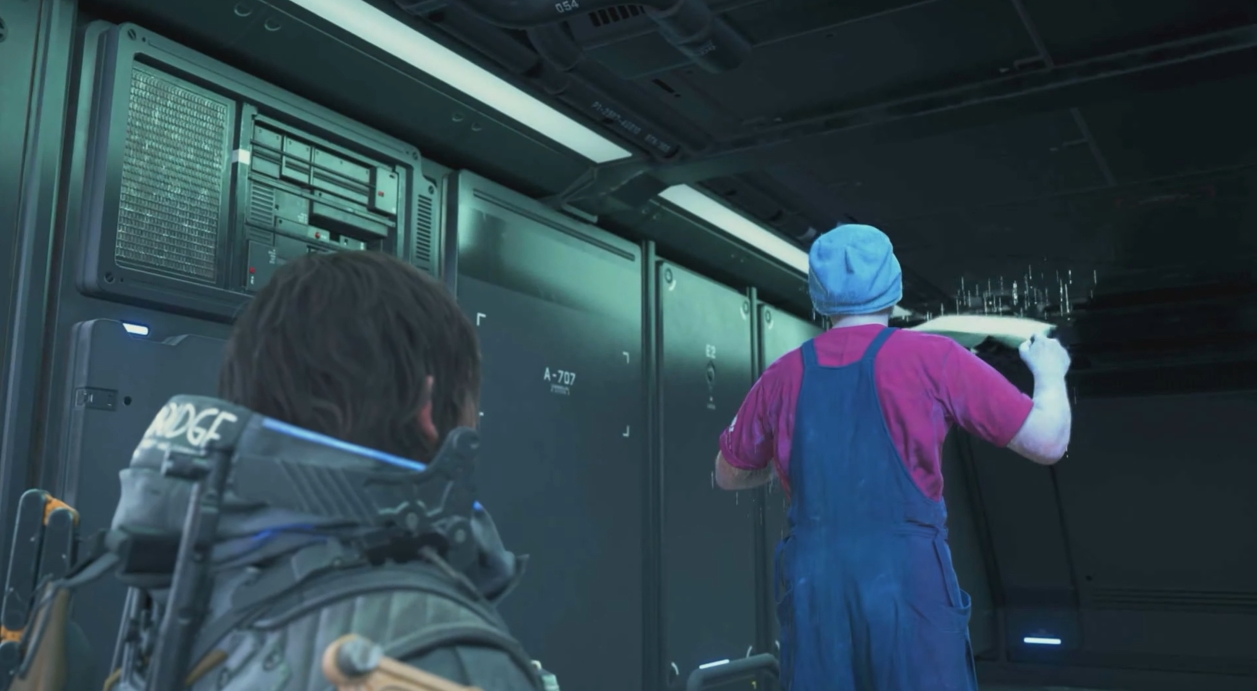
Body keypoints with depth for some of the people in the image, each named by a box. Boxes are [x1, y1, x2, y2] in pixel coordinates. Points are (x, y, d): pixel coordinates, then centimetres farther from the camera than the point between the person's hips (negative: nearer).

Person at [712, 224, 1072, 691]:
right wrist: (1051, 372, 21)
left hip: (811, 588, 3)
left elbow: (729, 475, 21)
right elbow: (1048, 442, 1)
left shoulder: (783, 376, 7)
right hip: (908, 583, -3)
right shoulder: (932, 358, -2)